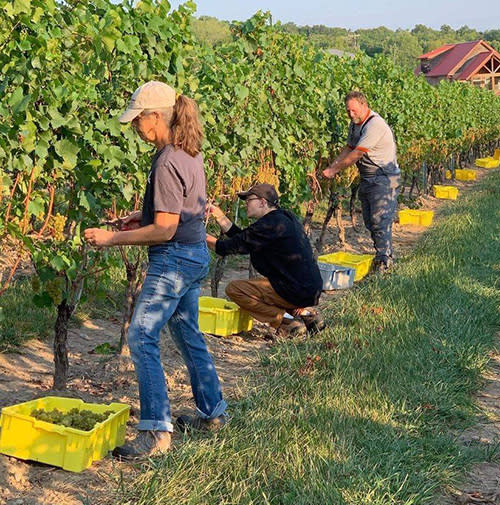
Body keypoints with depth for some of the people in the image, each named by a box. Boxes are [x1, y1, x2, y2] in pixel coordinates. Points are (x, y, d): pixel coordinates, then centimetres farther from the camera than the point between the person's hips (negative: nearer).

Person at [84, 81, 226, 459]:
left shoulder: (168, 163, -21)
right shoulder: (190, 152, 9)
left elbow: (165, 229, -22)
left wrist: (113, 238, -17)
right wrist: (146, 215, 16)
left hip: (174, 259, -10)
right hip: (195, 254, 10)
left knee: (142, 337, -9)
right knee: (187, 332, 21)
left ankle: (156, 432, -9)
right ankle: (213, 412, 32)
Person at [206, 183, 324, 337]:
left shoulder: (271, 224, -16)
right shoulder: (283, 217, 15)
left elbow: (237, 245, -15)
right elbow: (243, 238, 17)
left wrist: (203, 238, -4)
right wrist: (220, 216, 16)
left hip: (296, 292, -10)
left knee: (234, 289, -8)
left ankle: (286, 320, -9)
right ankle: (306, 313, 14)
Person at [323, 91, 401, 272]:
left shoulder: (375, 125, -22)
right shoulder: (355, 124, 9)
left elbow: (356, 154, -25)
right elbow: (348, 148, 13)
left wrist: (334, 170, -19)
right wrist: (331, 167, -2)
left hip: (384, 180, -10)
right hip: (367, 179, 10)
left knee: (380, 221, -13)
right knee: (369, 221, 12)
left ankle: (384, 261, -9)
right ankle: (381, 255, 21)